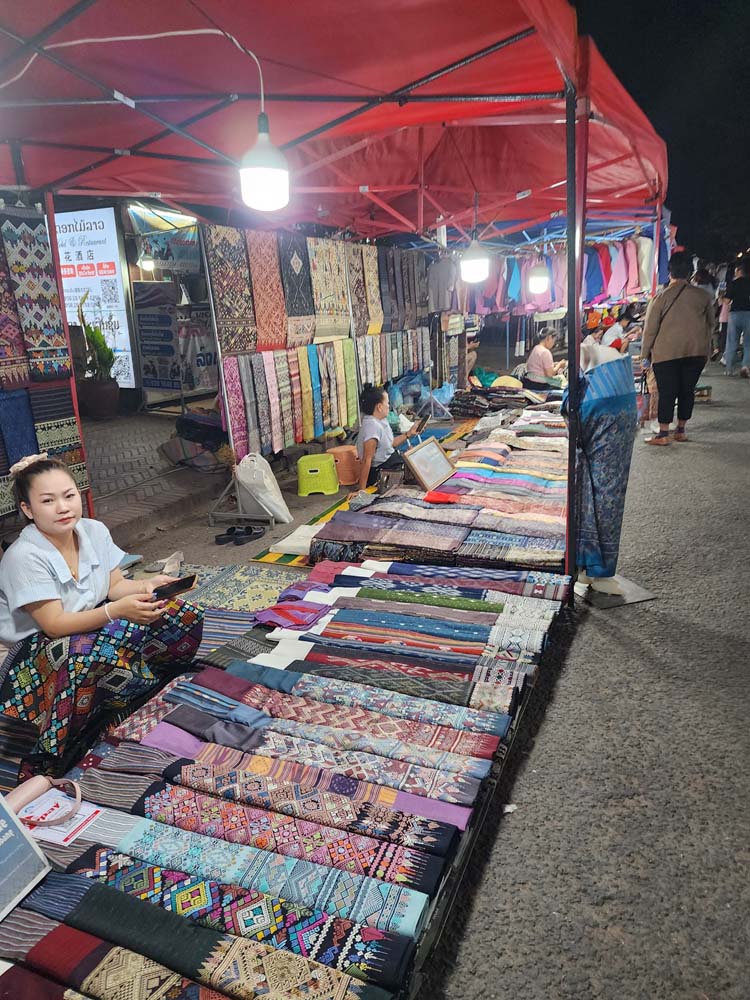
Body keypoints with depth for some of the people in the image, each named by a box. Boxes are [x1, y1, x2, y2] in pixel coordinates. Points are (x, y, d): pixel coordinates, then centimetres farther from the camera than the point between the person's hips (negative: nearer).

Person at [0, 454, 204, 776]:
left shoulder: (94, 531, -5)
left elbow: (115, 585, 2)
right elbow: (54, 625, -26)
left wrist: (147, 585, -21)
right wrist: (115, 611, -39)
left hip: (95, 624, 6)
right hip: (42, 649, -6)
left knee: (185, 618, -11)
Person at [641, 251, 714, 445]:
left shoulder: (661, 296, -5)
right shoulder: (702, 296, 4)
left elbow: (650, 328, -5)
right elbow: (710, 325, 13)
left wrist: (646, 353, 4)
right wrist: (705, 351, 23)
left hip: (666, 352, -3)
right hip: (696, 351, 3)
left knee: (667, 392, -1)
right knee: (687, 390, 11)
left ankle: (663, 434, -2)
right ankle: (681, 430, 18)